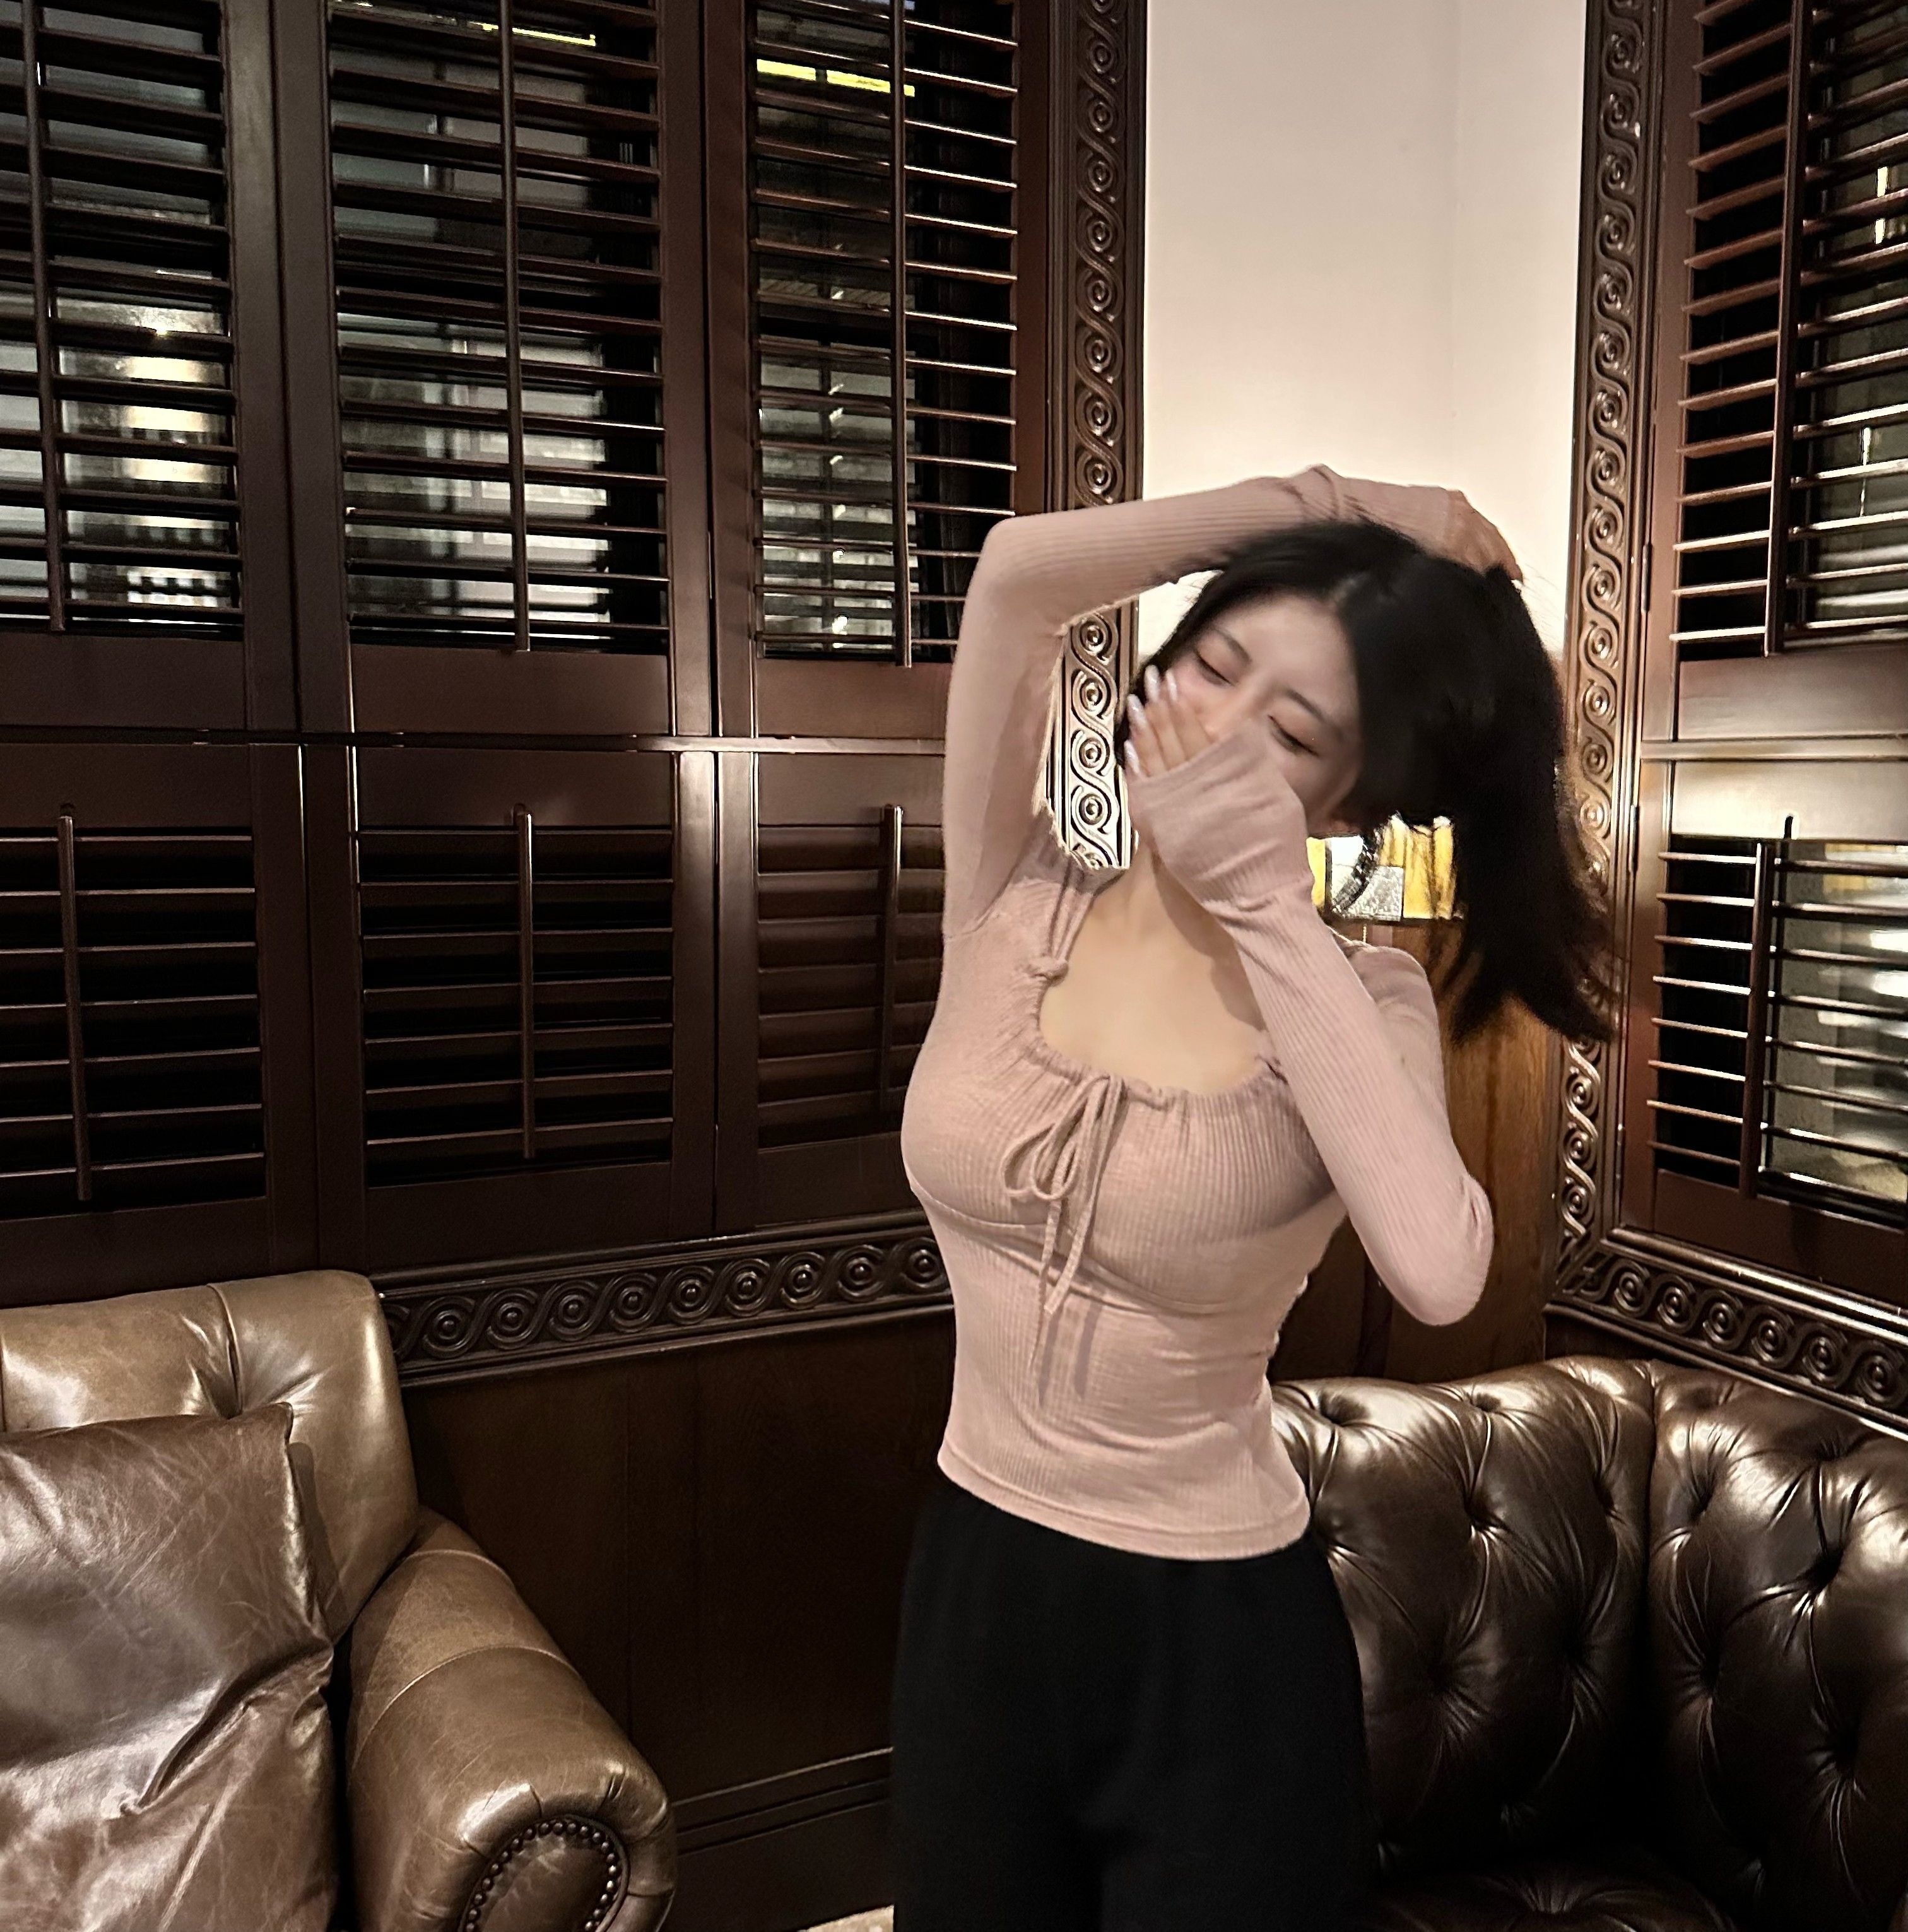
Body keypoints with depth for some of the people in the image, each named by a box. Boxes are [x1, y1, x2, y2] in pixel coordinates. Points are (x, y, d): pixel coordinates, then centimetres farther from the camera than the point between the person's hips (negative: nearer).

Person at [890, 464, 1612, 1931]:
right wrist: (1330, 504, -13)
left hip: (1222, 1640, -2)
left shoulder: (1362, 1002, -13)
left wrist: (1265, 898, -28)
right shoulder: (1016, 909, -9)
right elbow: (1019, 570, -23)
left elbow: (1439, 1274, -33)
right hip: (974, 1584, 3)